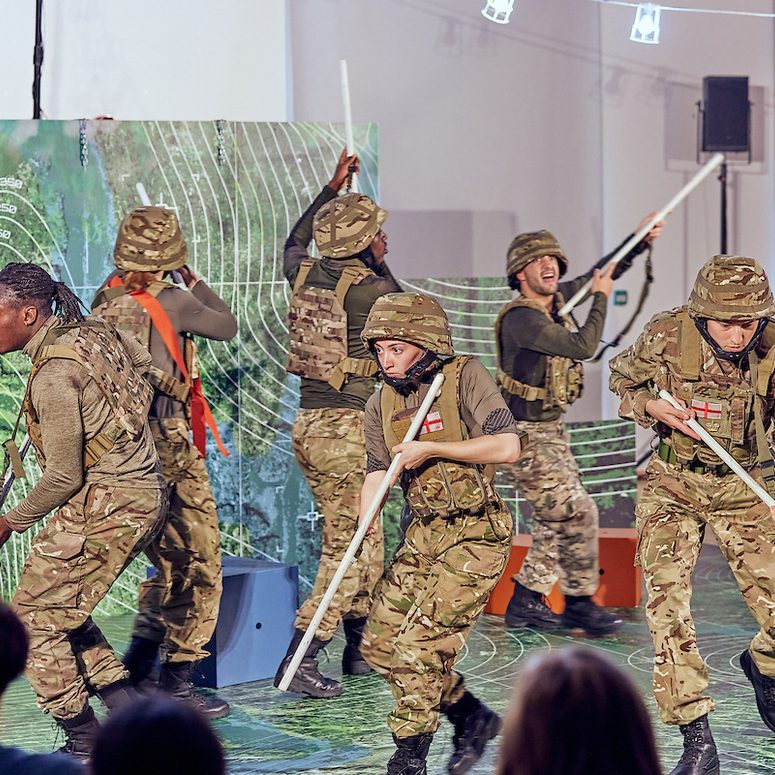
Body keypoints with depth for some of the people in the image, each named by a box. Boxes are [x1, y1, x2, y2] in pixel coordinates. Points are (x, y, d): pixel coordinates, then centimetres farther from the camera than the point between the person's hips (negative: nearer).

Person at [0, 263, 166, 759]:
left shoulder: (54, 375, -20)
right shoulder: (91, 332, 6)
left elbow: (63, 478, -18)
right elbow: (142, 360, 28)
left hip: (105, 504, -10)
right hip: (145, 494, 10)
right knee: (62, 607, 18)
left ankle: (85, 741, 3)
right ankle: (129, 708, 14)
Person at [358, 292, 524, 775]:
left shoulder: (465, 377, -12)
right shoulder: (382, 404, 7)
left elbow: (507, 447, -21)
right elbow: (377, 474, 9)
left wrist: (430, 448, -20)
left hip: (476, 534, -8)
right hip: (425, 533, 8)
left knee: (419, 648, -13)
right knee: (380, 644, 6)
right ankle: (472, 718, 23)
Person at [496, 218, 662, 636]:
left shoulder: (557, 299, 4)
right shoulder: (521, 318, -22)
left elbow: (601, 273, 19)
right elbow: (583, 346, -26)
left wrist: (640, 241, 10)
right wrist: (600, 299, -13)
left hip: (551, 429, 9)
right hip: (523, 434, -9)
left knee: (558, 517, 11)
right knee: (576, 511, -9)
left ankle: (525, 600, 19)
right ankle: (580, 603, 2)